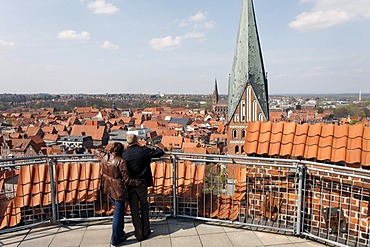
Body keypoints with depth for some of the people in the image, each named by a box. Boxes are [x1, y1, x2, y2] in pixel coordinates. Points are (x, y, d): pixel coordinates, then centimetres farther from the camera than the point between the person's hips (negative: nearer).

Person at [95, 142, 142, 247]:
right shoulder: (121, 161, -23)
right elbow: (127, 180, -20)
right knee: (118, 213, 7)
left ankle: (120, 232, 38)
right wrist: (139, 183, -10)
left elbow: (97, 151, 20)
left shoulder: (104, 157, -5)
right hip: (118, 190, -7)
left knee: (119, 210, 26)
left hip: (108, 189, 7)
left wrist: (108, 152, 19)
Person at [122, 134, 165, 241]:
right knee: (144, 206, 19)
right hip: (142, 184, -1)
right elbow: (161, 152, -7)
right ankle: (145, 231, 27)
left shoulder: (124, 154, -8)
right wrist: (155, 148, 11)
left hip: (130, 185, 1)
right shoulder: (143, 150, -13)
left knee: (134, 209, 12)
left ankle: (139, 234, 21)